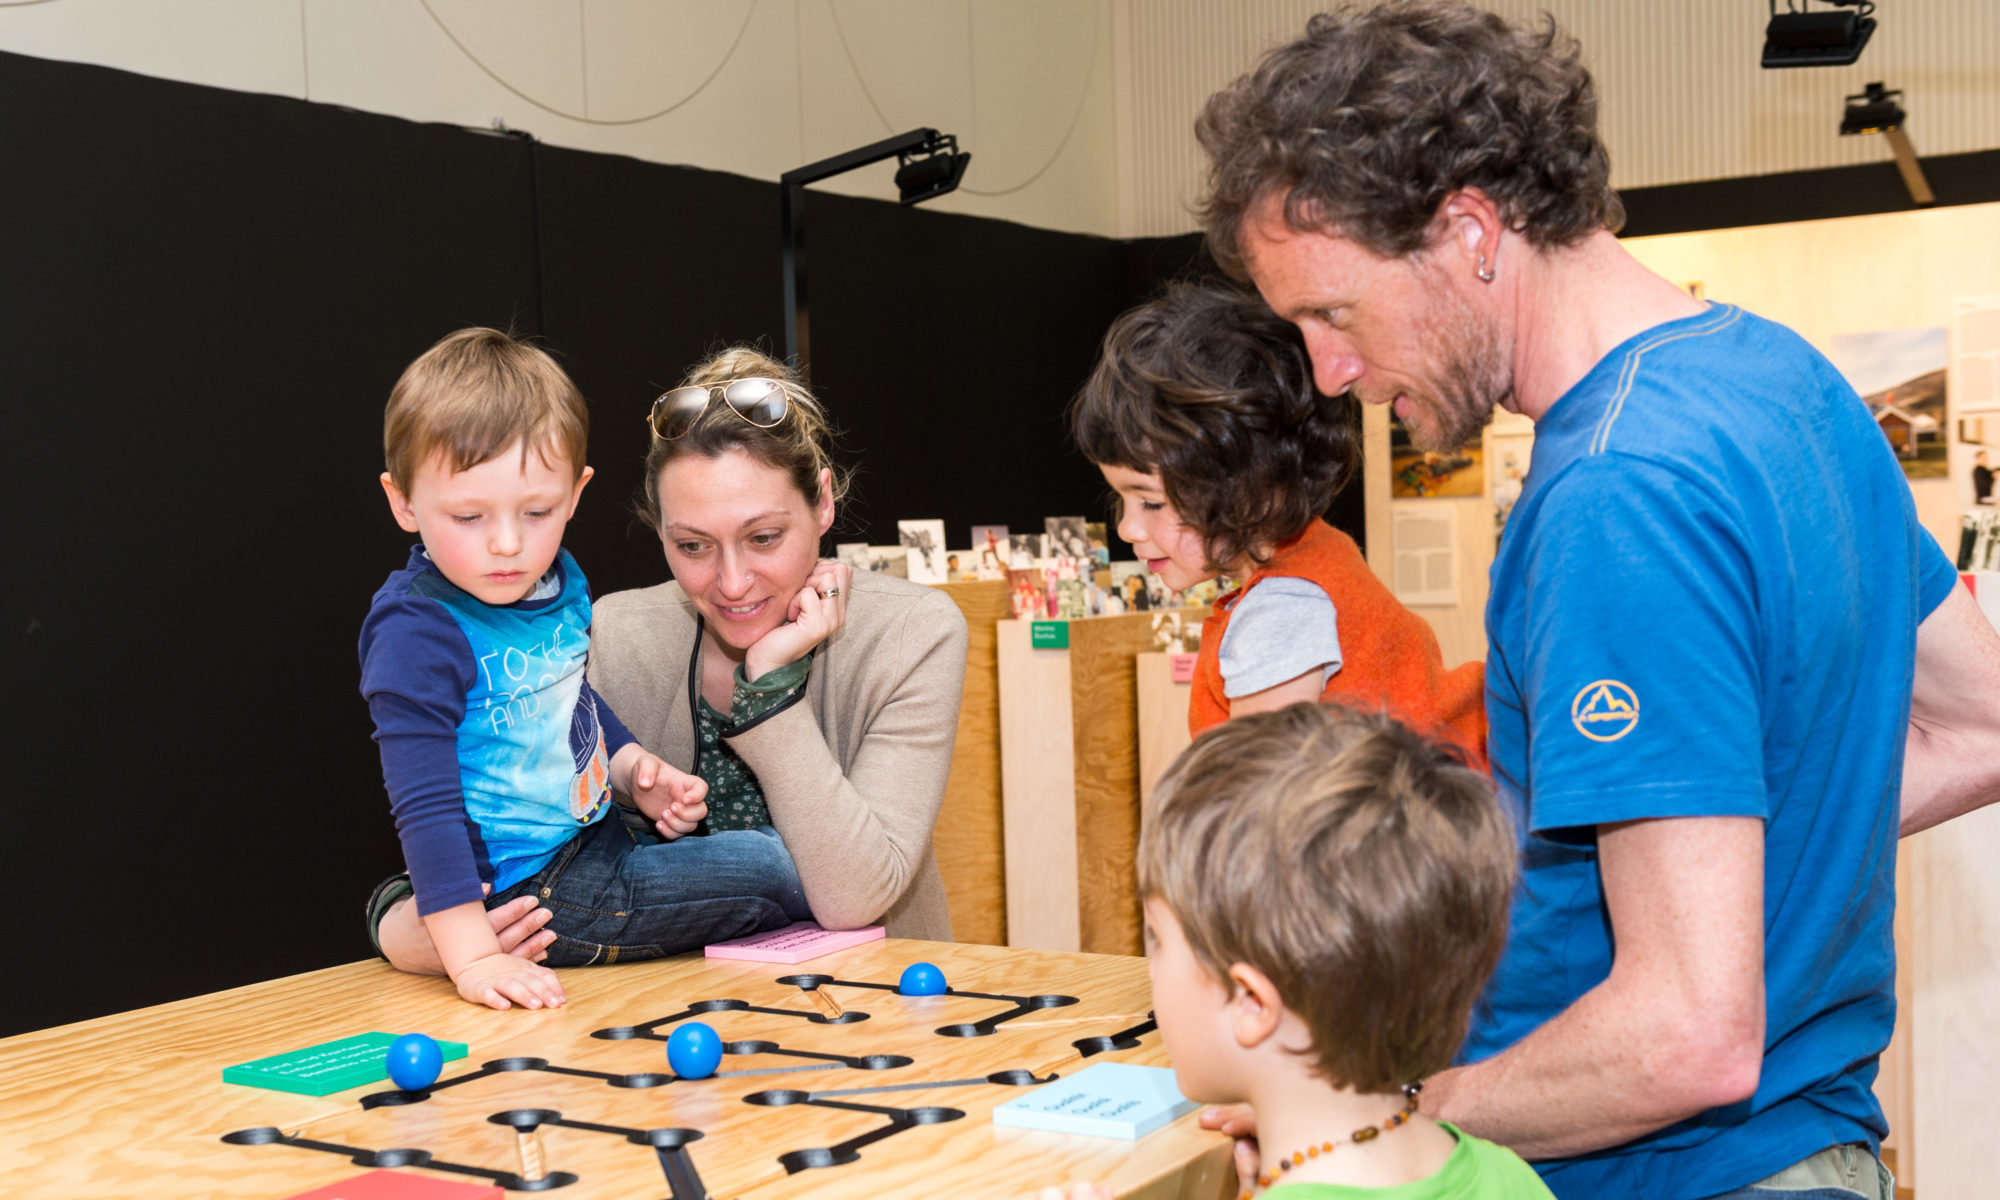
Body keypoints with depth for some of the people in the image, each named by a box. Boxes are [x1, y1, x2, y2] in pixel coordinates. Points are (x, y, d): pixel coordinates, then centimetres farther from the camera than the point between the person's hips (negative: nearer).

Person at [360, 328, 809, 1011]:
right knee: (773, 870, -9)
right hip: (526, 889, -8)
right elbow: (426, 806, -27)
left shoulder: (557, 584, 2)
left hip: (597, 841, 8)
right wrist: (473, 956, -31)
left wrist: (630, 767, 5)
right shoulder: (416, 634, -24)